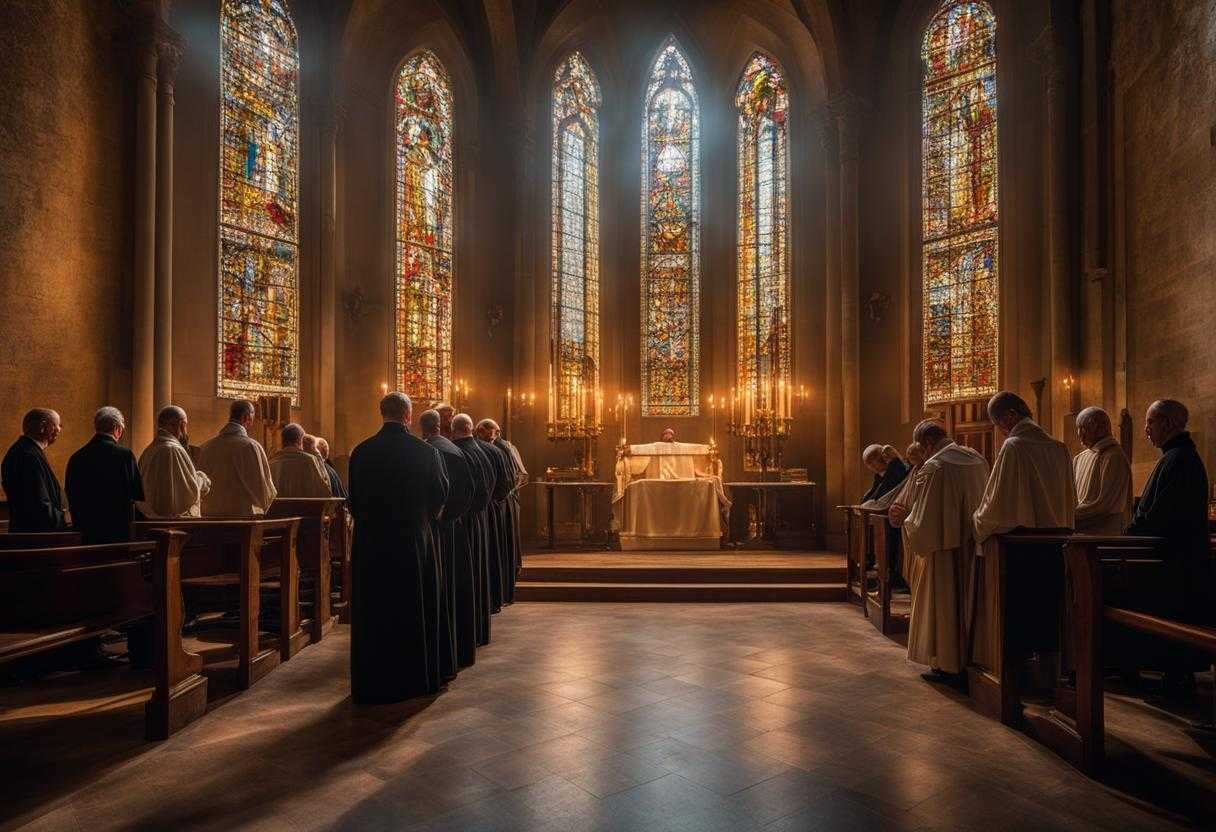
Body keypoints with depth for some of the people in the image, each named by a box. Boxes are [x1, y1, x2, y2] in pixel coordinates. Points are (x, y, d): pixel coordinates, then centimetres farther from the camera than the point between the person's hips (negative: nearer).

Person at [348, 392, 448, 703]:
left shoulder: (361, 451, -5)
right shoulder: (425, 451, -10)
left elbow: (353, 500, 5)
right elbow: (440, 495, 1)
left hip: (370, 541, 2)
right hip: (413, 541, -1)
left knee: (373, 611, 12)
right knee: (411, 612, 12)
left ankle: (372, 684, 21)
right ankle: (413, 680, 21)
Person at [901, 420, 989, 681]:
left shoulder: (933, 468, -18)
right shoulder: (978, 459, 5)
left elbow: (922, 519, -16)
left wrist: (905, 523, 2)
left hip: (944, 548, -7)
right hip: (973, 546, 7)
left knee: (944, 604, 4)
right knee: (967, 601, 17)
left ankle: (947, 665, 12)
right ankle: (969, 657, 26)